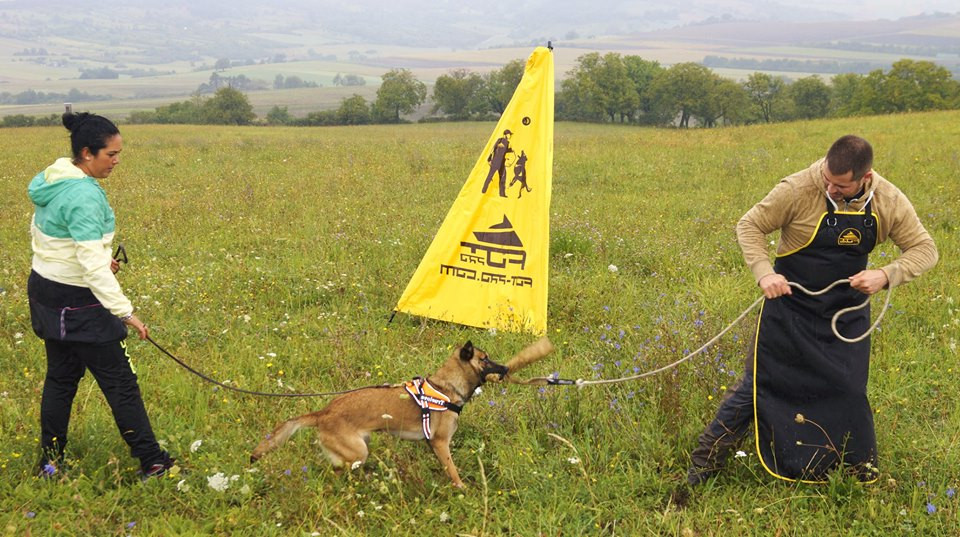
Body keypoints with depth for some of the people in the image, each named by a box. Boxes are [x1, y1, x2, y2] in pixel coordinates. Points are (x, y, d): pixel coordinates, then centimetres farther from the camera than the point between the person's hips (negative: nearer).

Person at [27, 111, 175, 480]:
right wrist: (124, 312, -27)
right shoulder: (84, 196, -24)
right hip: (77, 302, -9)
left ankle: (50, 462, 27)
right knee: (120, 382, -1)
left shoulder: (52, 181, 4)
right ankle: (152, 463, 7)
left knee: (60, 377, 18)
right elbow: (92, 264, -28)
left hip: (45, 290, 9)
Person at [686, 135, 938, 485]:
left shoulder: (889, 202, -12)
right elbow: (749, 226, -12)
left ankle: (865, 475, 31)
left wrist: (886, 275, -22)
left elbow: (925, 249, -3)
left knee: (849, 392, 10)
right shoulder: (798, 190, -22)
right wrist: (764, 273, -28)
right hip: (790, 303, -2)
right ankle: (703, 469, 17)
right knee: (757, 386, 3)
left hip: (846, 313, 2)